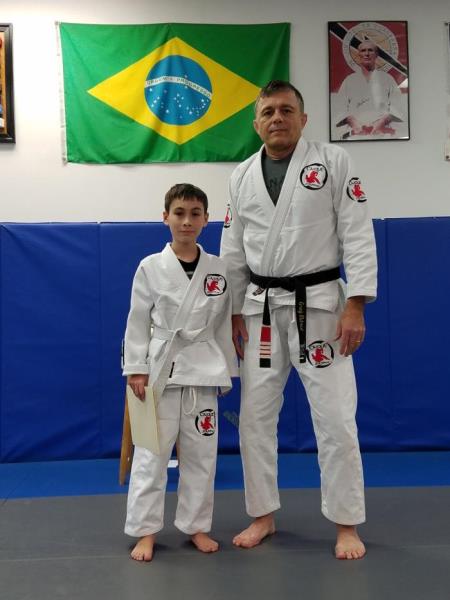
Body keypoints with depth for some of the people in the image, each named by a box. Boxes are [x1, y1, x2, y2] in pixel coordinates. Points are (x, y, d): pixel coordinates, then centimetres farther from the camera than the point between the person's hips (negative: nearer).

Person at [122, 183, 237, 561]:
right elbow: (138, 322, -2)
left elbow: (224, 324, 7)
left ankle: (196, 526, 25)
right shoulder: (150, 267, -4)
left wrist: (226, 370, 7)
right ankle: (146, 531, 14)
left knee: (201, 453, 10)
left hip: (202, 370, 2)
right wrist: (136, 369, -7)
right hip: (160, 369, -2)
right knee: (151, 452, 1)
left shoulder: (219, 270, 2)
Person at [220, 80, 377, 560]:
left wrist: (355, 305, -14)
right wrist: (234, 313, 7)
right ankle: (263, 516, 25)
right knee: (255, 415, 8)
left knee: (335, 417, -2)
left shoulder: (334, 162, -3)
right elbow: (233, 251, 10)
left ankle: (347, 525, 15)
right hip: (261, 309, 4)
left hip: (319, 304, -3)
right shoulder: (242, 176, 7)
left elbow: (358, 236, -8)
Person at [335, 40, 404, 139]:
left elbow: (396, 106, 8)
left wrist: (382, 121, -9)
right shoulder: (349, 80, 19)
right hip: (356, 133, 0)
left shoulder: (387, 79, 17)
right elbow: (341, 108, 10)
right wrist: (354, 122, -9)